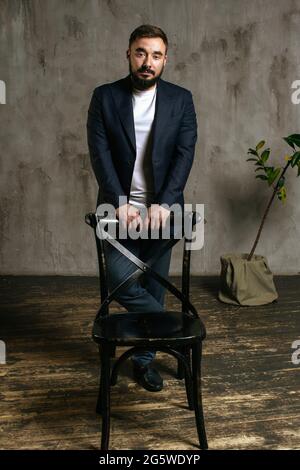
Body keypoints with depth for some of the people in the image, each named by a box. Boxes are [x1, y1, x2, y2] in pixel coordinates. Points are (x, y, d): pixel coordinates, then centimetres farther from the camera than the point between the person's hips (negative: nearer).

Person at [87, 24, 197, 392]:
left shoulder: (181, 99, 3)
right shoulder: (105, 97, 2)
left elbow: (185, 153, -5)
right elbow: (99, 152, -6)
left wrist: (164, 203, -16)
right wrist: (120, 203, -17)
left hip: (160, 209, 1)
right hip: (120, 208, 0)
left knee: (153, 286, 7)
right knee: (121, 280, -12)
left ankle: (144, 358, 27)